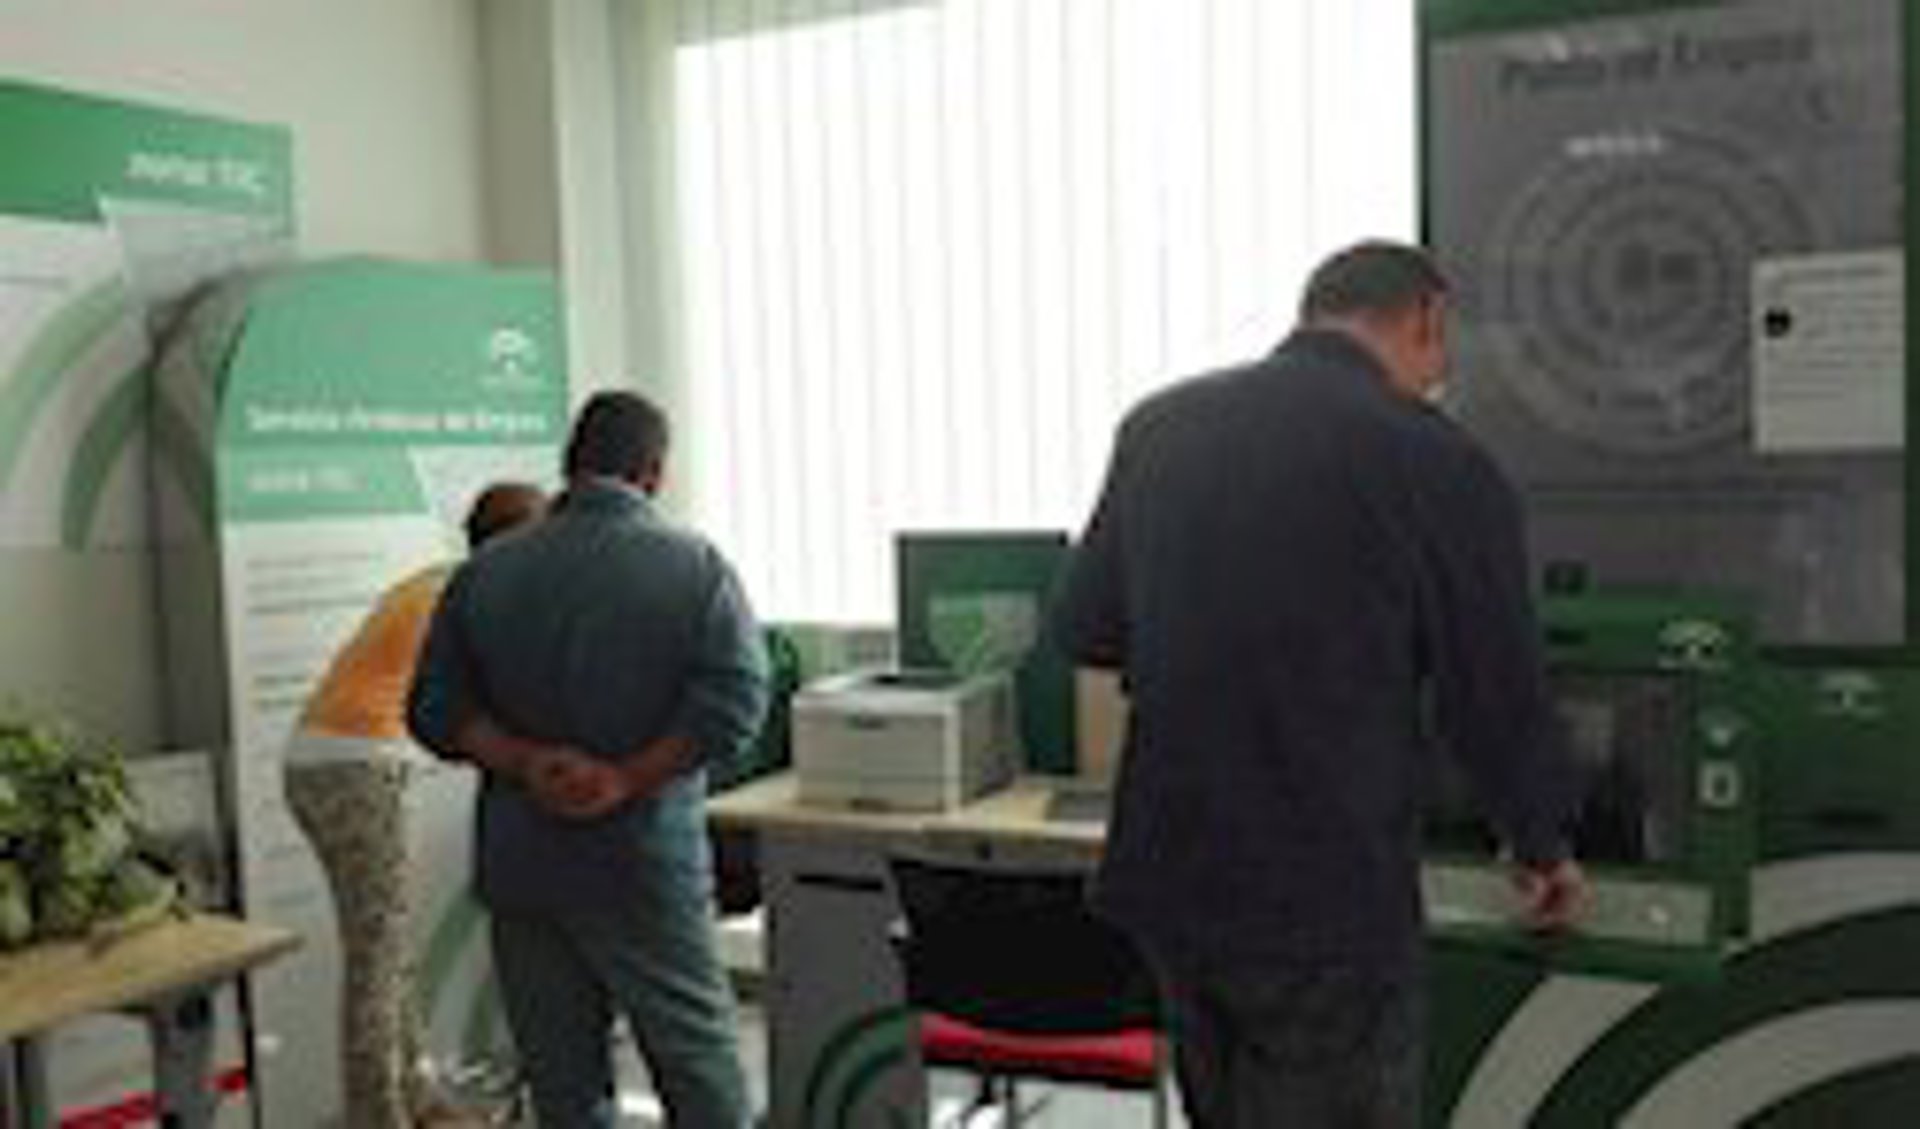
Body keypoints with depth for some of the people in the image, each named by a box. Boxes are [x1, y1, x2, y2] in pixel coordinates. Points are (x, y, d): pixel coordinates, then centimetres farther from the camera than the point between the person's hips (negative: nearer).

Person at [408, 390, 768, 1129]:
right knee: (697, 1059, 9)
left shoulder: (486, 574, 4)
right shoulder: (695, 568, -5)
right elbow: (735, 699, -16)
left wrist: (525, 762, -10)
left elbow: (436, 709, -1)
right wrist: (627, 779, -15)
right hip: (647, 866, -3)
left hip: (520, 867, 3)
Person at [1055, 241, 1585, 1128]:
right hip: (1329, 906, -5)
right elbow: (1497, 696, -3)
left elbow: (1084, 629, 12)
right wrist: (1540, 851, 15)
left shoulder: (1158, 426, 3)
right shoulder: (1434, 463, -11)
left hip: (1168, 884, 6)